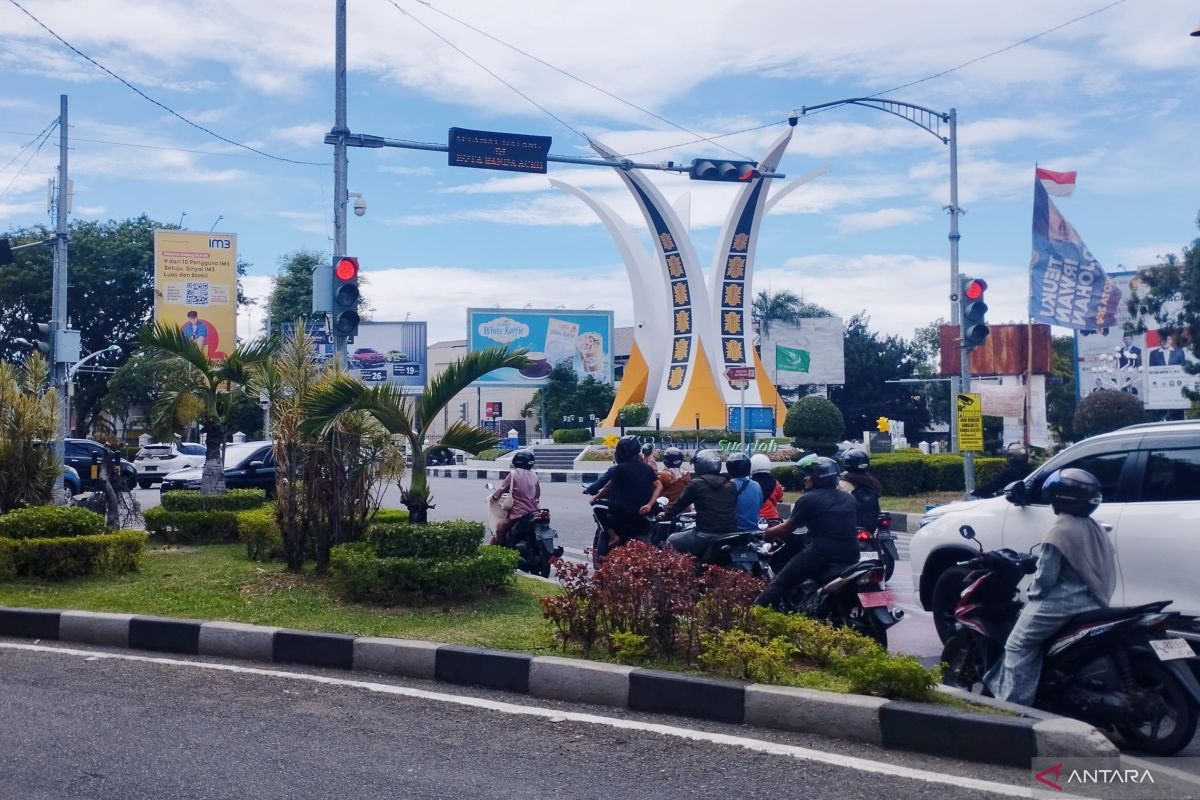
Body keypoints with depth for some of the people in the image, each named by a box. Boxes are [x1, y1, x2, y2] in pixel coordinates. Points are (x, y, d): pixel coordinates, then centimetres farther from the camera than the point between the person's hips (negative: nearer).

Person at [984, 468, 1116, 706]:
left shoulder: (1060, 531, -15)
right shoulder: (1094, 529, 11)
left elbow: (1046, 576, -15)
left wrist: (1032, 596, 2)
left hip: (1063, 603, -9)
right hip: (1092, 602, 9)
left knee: (1018, 645, -3)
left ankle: (1015, 704, -10)